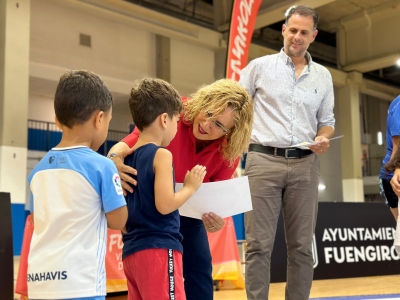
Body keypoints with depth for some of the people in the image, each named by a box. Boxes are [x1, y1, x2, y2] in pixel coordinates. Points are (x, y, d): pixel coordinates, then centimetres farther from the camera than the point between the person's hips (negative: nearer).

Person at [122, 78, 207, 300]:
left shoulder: (128, 158, 12)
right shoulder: (161, 155, -11)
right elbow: (165, 204, -19)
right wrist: (191, 187, -5)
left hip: (132, 251, 9)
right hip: (158, 249, -9)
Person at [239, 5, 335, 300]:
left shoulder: (323, 76, 13)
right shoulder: (260, 66, 5)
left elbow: (327, 120, 18)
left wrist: (324, 138, -3)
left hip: (305, 165, 3)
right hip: (264, 160, -3)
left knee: (302, 245, 6)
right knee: (259, 244, -5)